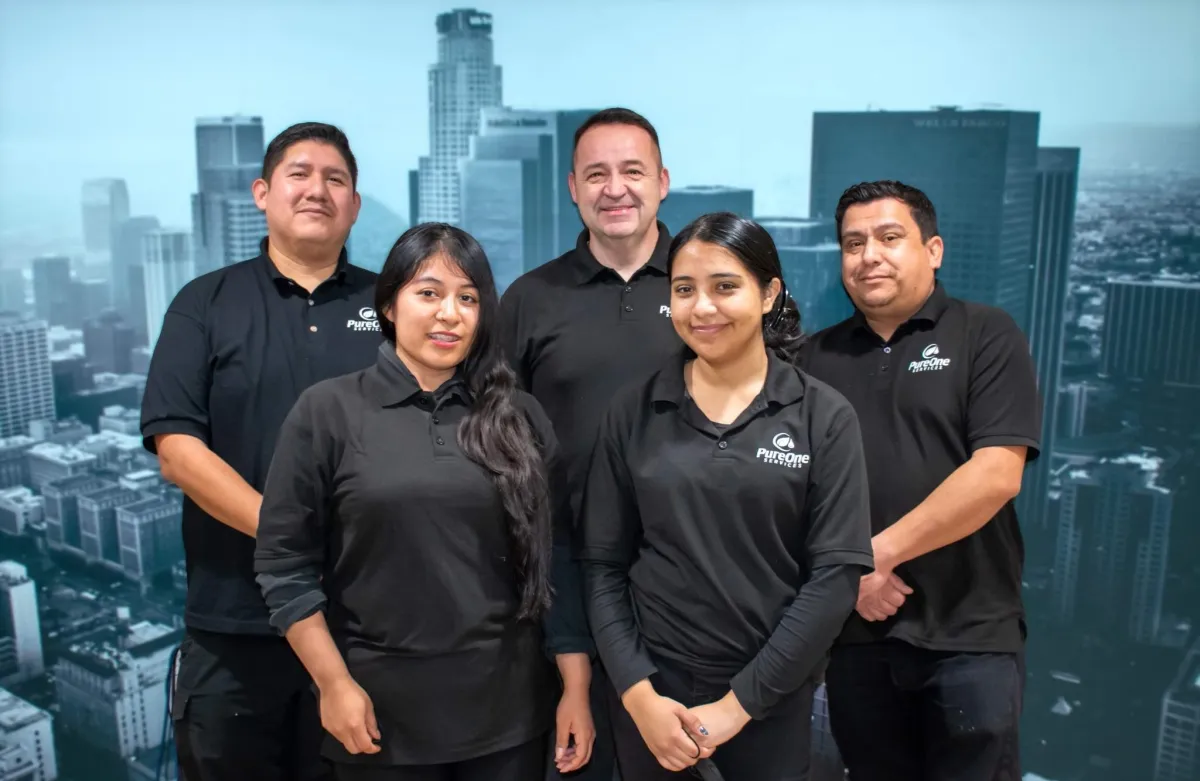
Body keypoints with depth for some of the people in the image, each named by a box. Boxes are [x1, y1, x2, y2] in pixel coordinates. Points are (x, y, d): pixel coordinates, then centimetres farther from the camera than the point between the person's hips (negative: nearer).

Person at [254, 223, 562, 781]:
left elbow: (554, 559, 3)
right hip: (382, 708, -1)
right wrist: (335, 685, -6)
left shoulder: (518, 417, 3)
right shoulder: (327, 411, -4)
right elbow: (283, 562, -4)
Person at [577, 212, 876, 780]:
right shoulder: (633, 412, -2)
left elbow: (836, 575, -9)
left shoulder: (825, 417, -6)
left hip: (770, 698, -1)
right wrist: (638, 694, -10)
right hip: (652, 690, 1)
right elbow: (602, 565, -1)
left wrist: (739, 702, -11)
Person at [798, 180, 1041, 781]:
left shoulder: (986, 337, -2)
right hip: (853, 629, 3)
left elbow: (996, 475, -14)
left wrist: (879, 552, -14)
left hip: (969, 633, -3)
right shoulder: (816, 357, 8)